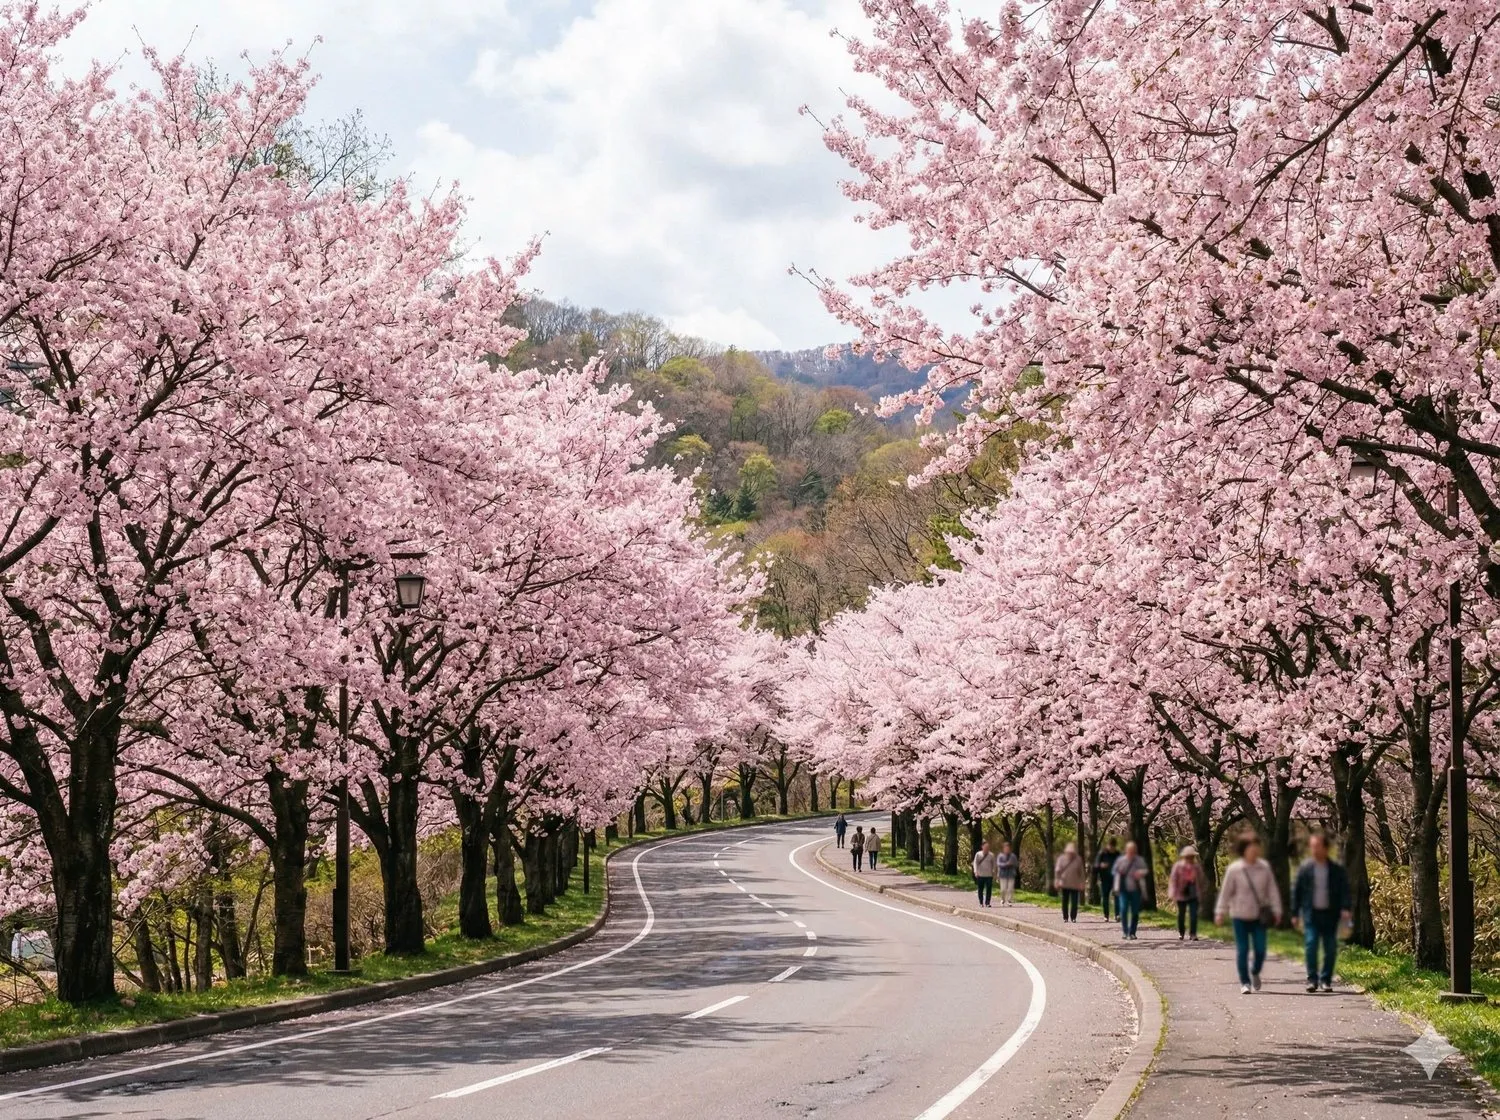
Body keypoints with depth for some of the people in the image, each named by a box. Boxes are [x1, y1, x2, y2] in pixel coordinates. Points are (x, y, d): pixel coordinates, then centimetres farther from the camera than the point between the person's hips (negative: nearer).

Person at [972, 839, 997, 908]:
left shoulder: (991, 855, 4)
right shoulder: (978, 854, 2)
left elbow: (994, 864, 10)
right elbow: (975, 863, 1)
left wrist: (993, 872, 3)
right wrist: (976, 871, -10)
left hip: (989, 875, 0)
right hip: (980, 875, 0)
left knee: (989, 889, -3)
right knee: (980, 889, 5)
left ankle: (987, 903, 3)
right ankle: (981, 903, 16)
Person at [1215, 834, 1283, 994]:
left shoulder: (1264, 868, 0)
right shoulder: (1234, 869, -6)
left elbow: (1272, 890, 4)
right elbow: (1225, 892, -3)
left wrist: (1276, 910, -1)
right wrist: (1220, 913, -6)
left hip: (1259, 916, 2)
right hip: (1240, 916, -2)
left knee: (1260, 949, -2)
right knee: (1242, 950, 0)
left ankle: (1255, 972, 28)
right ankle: (1245, 982, 10)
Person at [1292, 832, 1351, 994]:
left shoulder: (1337, 870, 1)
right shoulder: (1305, 868, 2)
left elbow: (1344, 891, -2)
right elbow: (1296, 891, 6)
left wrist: (1346, 909, -18)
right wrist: (1295, 913, 3)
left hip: (1330, 914, 1)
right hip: (1311, 914, -1)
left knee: (1330, 949, 3)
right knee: (1310, 945, -11)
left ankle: (1326, 980, 14)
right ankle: (1312, 979, -7)